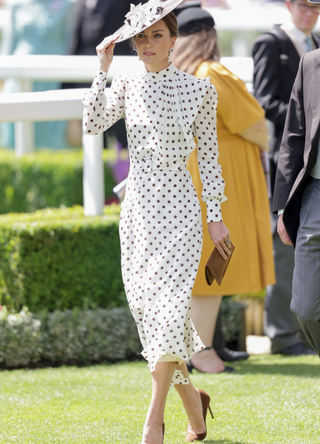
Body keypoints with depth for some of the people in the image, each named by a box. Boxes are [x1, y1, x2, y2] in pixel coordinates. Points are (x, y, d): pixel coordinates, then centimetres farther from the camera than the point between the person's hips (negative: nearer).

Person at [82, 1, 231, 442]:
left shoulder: (199, 89, 0)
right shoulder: (128, 85, 6)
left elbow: (208, 155, 3)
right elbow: (94, 124, -9)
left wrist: (216, 216, 1)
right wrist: (103, 68, -12)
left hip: (179, 207, -4)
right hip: (138, 206, 4)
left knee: (168, 304, -14)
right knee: (147, 306, 4)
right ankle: (191, 399, 24)